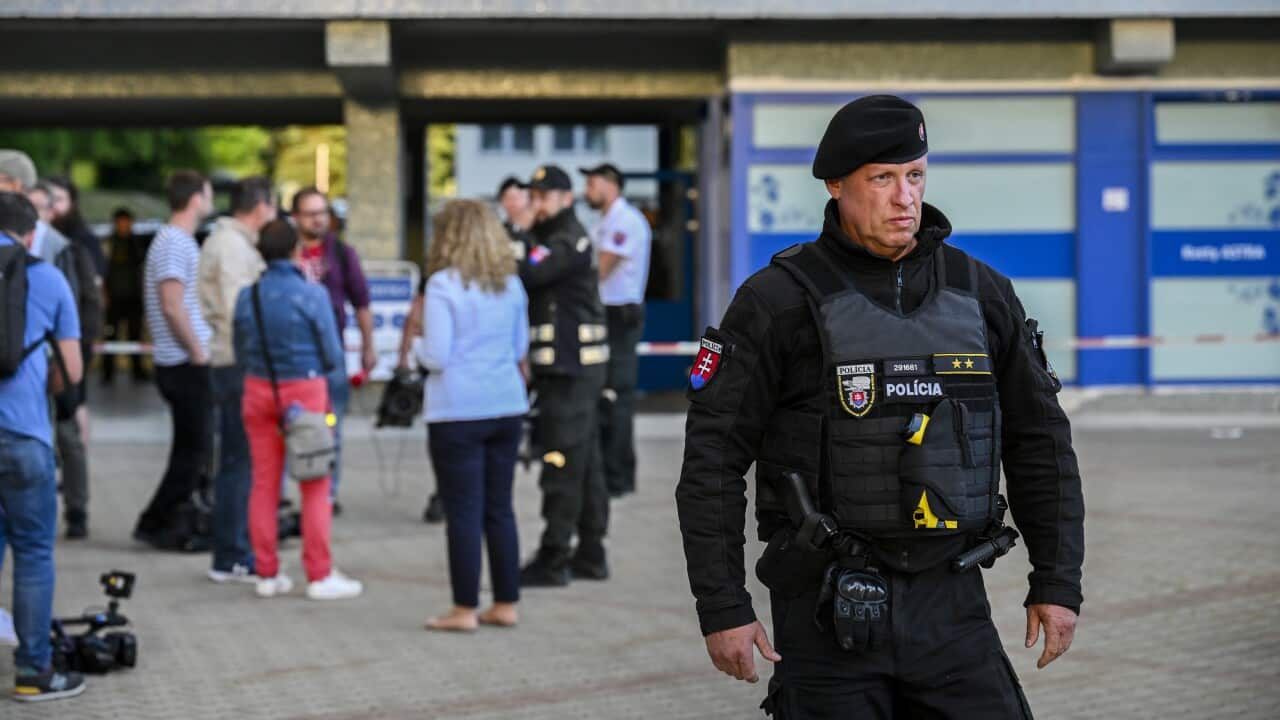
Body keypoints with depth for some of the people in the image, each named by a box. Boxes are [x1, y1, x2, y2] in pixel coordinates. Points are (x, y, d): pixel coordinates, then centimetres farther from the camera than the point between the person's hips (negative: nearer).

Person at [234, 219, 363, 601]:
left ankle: (267, 573, 14)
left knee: (264, 484, 10)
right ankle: (320, 576, 5)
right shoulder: (312, 294, -12)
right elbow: (332, 355, -8)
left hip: (258, 392, 4)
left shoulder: (246, 296, -1)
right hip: (304, 389, -4)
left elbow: (240, 353, 6)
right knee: (315, 487, 3)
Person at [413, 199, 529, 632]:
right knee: (500, 508, 13)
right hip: (507, 406, 6)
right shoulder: (510, 284, 8)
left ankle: (465, 609, 5)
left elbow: (436, 356, -14)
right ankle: (506, 604, 17)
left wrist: (418, 349, 6)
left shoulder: (443, 285, -11)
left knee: (464, 512, 0)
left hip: (457, 413, -6)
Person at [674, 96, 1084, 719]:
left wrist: (1058, 582, 8)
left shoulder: (980, 293, 7)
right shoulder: (779, 300, -5)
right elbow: (713, 458, -6)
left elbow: (1040, 441, 13)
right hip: (829, 612, -3)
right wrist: (723, 608, -10)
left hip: (952, 604, 3)